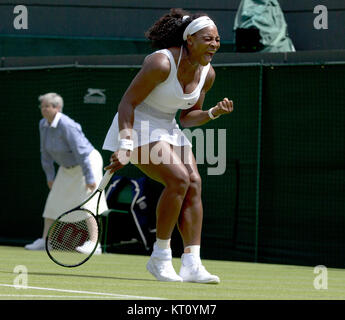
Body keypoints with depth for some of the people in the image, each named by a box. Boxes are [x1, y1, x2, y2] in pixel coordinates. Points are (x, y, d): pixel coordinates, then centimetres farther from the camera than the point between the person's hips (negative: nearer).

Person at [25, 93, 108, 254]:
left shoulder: (67, 126, -29)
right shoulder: (43, 124, -4)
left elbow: (82, 152, -29)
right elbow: (46, 152, 7)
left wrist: (89, 178, -29)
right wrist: (50, 176, 10)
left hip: (88, 163, -9)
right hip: (68, 168, 9)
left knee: (87, 203, -16)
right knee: (54, 202, 8)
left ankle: (94, 244, -16)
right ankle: (45, 241, 13)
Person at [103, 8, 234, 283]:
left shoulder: (207, 74, 0)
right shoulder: (162, 63, -24)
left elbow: (187, 117, 11)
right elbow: (127, 103, -21)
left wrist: (214, 112, -9)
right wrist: (125, 147, -28)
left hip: (168, 128, 8)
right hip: (137, 127, -8)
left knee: (194, 183, -10)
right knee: (178, 178, -24)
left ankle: (191, 265, -13)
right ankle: (160, 257, -12)